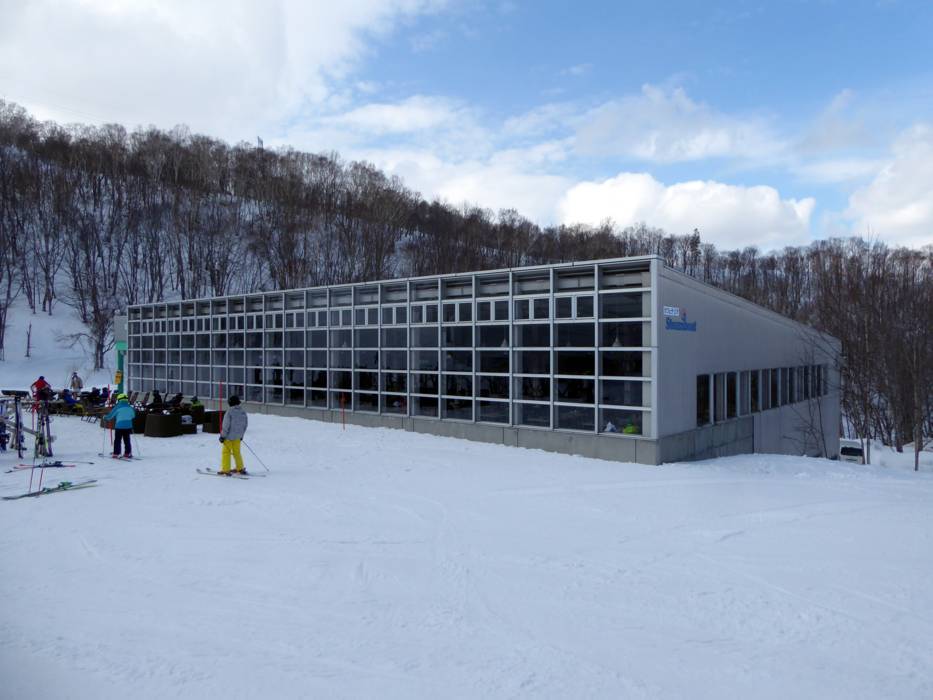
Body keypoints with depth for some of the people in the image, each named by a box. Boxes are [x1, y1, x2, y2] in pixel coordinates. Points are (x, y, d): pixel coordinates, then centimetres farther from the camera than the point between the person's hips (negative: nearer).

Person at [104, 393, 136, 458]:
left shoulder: (117, 408, -9)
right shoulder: (130, 408, 3)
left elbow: (110, 415, -4)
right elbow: (133, 416, 16)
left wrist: (105, 417, 16)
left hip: (119, 426, -4)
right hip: (128, 426, 4)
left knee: (117, 440, 4)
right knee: (127, 440, 12)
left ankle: (116, 453, 3)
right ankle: (128, 453, 13)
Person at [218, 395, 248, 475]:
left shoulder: (229, 412, -18)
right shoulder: (243, 412, 1)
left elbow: (226, 426, -17)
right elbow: (245, 424, 9)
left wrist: (222, 436, -8)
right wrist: (241, 434, 21)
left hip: (229, 436, -6)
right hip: (238, 437, 6)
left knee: (226, 452, 5)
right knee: (237, 452, 18)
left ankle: (225, 470, 5)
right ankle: (240, 468, 23)